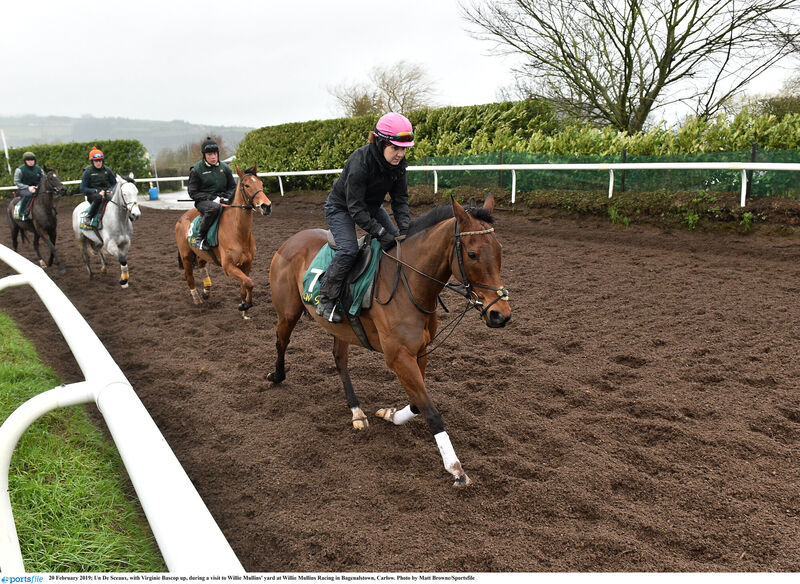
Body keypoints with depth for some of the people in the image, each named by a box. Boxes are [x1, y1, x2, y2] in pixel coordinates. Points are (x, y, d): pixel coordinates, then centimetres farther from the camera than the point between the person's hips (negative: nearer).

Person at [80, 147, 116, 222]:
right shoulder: (88, 172, 0)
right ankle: (89, 216, -25)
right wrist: (97, 191, -16)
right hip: (92, 195, -3)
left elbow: (114, 183, 15)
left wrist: (109, 190, -7)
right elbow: (83, 189, -3)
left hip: (106, 193, 3)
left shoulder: (107, 170, 9)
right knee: (98, 197, -40)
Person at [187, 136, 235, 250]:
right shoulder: (196, 170, -1)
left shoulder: (225, 168, 11)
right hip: (203, 201, -5)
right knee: (214, 207, -40)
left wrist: (227, 197, -7)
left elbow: (232, 187, 16)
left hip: (223, 200, 5)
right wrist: (212, 198, -15)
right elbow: (193, 193, -3)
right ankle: (200, 237, -27)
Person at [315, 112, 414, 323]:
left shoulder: (398, 163, -17)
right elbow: (356, 209, -34)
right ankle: (325, 300, -13)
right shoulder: (360, 161, -36)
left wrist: (405, 228, -24)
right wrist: (381, 233, -38)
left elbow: (400, 199, -9)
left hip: (372, 205, 7)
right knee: (349, 249, -27)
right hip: (341, 208, -7)